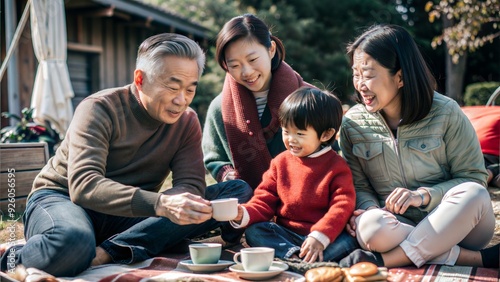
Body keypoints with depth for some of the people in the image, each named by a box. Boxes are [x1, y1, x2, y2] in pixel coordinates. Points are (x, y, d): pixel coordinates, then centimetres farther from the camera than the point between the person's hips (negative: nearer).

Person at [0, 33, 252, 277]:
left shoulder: (187, 122, 1)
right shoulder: (100, 109, -15)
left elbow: (191, 185, -10)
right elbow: (83, 185, -29)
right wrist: (160, 204, -45)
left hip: (131, 214, 5)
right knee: (72, 242, -44)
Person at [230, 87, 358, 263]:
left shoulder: (336, 166, -3)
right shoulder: (280, 162, 7)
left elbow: (343, 206, -13)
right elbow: (264, 201, 4)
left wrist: (320, 236, -27)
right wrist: (244, 214, -17)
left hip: (324, 234, -3)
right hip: (285, 234, 3)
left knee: (347, 243, -31)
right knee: (253, 232, -20)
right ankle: (293, 254, -36)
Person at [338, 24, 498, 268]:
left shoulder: (445, 113, -7)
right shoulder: (353, 123, -1)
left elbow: (473, 178, -5)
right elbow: (358, 187, 3)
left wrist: (424, 195, -22)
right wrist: (370, 209, -21)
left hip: (454, 223, 0)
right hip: (400, 227, 1)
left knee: (473, 195, -33)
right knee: (369, 225, -35)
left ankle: (387, 260, -28)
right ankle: (475, 258, -24)